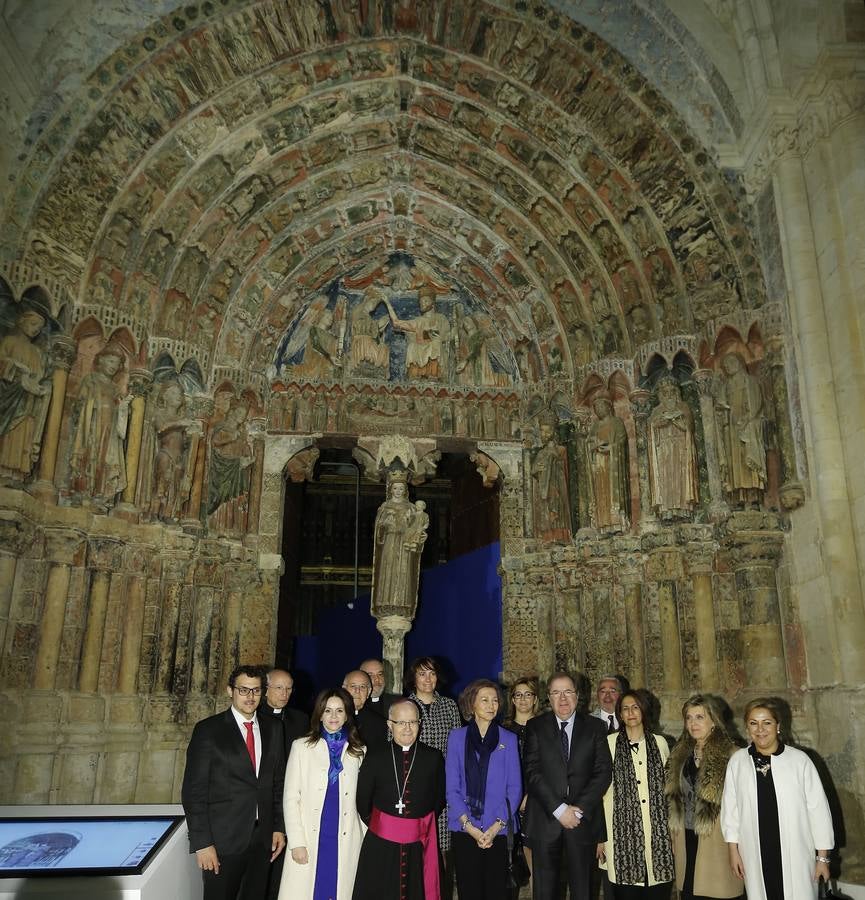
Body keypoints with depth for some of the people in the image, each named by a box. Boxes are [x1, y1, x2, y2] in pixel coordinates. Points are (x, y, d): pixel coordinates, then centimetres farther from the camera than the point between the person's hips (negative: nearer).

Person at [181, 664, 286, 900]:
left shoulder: (271, 730, 7)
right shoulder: (208, 730, -7)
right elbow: (194, 791, -9)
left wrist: (279, 827, 7)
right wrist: (202, 843, -13)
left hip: (263, 838, 4)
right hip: (223, 839, -4)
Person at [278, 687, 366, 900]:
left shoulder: (358, 752, 7)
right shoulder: (302, 747, 2)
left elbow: (362, 800, 11)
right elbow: (290, 797, 0)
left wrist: (366, 841, 6)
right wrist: (296, 842, -6)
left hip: (345, 841, 1)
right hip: (309, 840, -1)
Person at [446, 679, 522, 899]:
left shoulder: (508, 739, 4)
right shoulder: (457, 737, 2)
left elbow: (515, 788, 2)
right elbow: (451, 788, 0)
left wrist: (497, 825, -9)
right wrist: (469, 826, -9)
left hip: (499, 831, 0)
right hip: (464, 830, 0)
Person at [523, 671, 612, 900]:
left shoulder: (595, 727, 6)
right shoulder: (535, 727, 2)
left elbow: (603, 772, -1)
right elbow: (532, 772, -5)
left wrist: (580, 809, -10)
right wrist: (559, 809, -13)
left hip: (584, 820, 1)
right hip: (545, 820, 0)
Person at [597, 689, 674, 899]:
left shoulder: (659, 743, 9)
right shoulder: (609, 743, 1)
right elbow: (601, 790, 2)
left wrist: (673, 829, 9)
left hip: (658, 834, 2)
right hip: (623, 832, -2)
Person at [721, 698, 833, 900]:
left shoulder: (800, 760, -7)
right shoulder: (737, 761, -1)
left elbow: (818, 809, -2)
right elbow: (730, 807, 6)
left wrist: (823, 857, 0)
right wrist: (733, 850, 6)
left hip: (796, 857, -2)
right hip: (755, 855, 2)